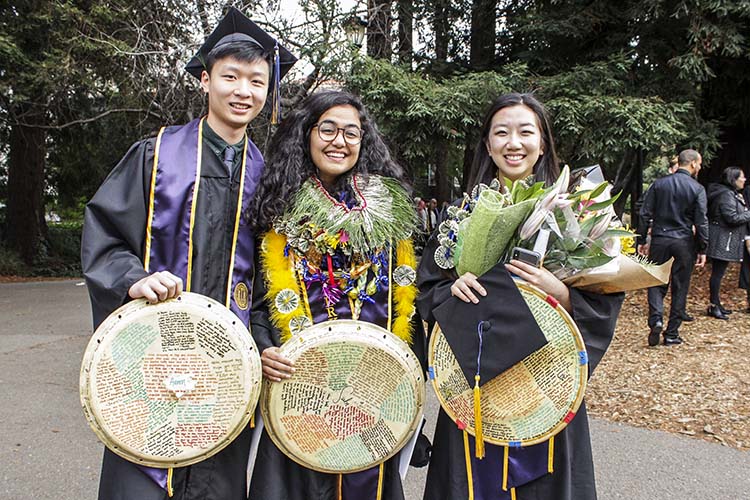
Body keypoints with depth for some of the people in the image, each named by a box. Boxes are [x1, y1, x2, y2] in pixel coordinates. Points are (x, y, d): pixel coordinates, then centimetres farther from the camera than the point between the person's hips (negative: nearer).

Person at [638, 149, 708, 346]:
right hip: (684, 243, -2)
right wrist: (702, 250, 1)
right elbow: (701, 222, -6)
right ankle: (672, 333, 11)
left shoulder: (659, 184, 2)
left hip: (659, 240, 2)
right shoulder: (697, 189, -5)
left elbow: (645, 214, 1)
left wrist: (641, 241, 7)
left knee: (656, 283, 10)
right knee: (680, 288, 7)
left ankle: (656, 320, -13)